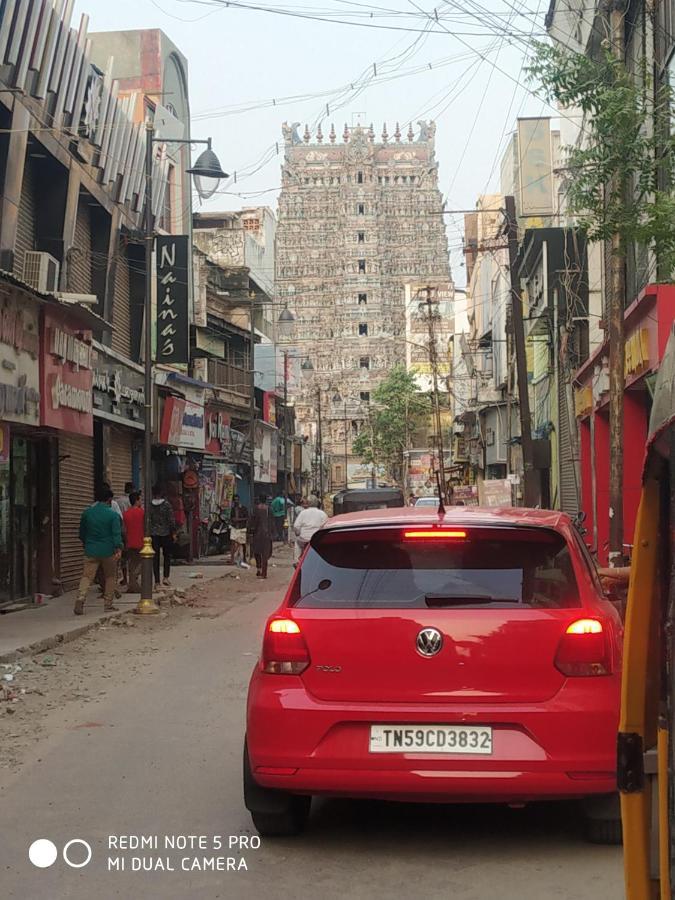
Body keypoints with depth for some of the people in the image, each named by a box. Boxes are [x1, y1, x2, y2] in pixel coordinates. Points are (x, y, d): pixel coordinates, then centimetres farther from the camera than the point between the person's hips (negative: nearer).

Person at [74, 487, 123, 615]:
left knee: (86, 577, 0)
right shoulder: (113, 514, -7)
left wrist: (85, 544, 30)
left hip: (91, 551, 2)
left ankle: (80, 599, -21)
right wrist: (119, 549, -18)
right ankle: (108, 605, 14)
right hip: (108, 551, -2)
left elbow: (82, 532, 16)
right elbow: (117, 533, -16)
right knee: (110, 577, 12)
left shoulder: (87, 512, 5)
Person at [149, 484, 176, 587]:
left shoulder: (149, 506, -2)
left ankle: (156, 581, 3)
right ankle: (165, 577, 1)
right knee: (167, 555, 12)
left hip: (153, 534, 2)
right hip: (165, 533, -1)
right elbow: (171, 520, -8)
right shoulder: (166, 504, -7)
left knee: (155, 557, 5)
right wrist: (173, 532, -1)